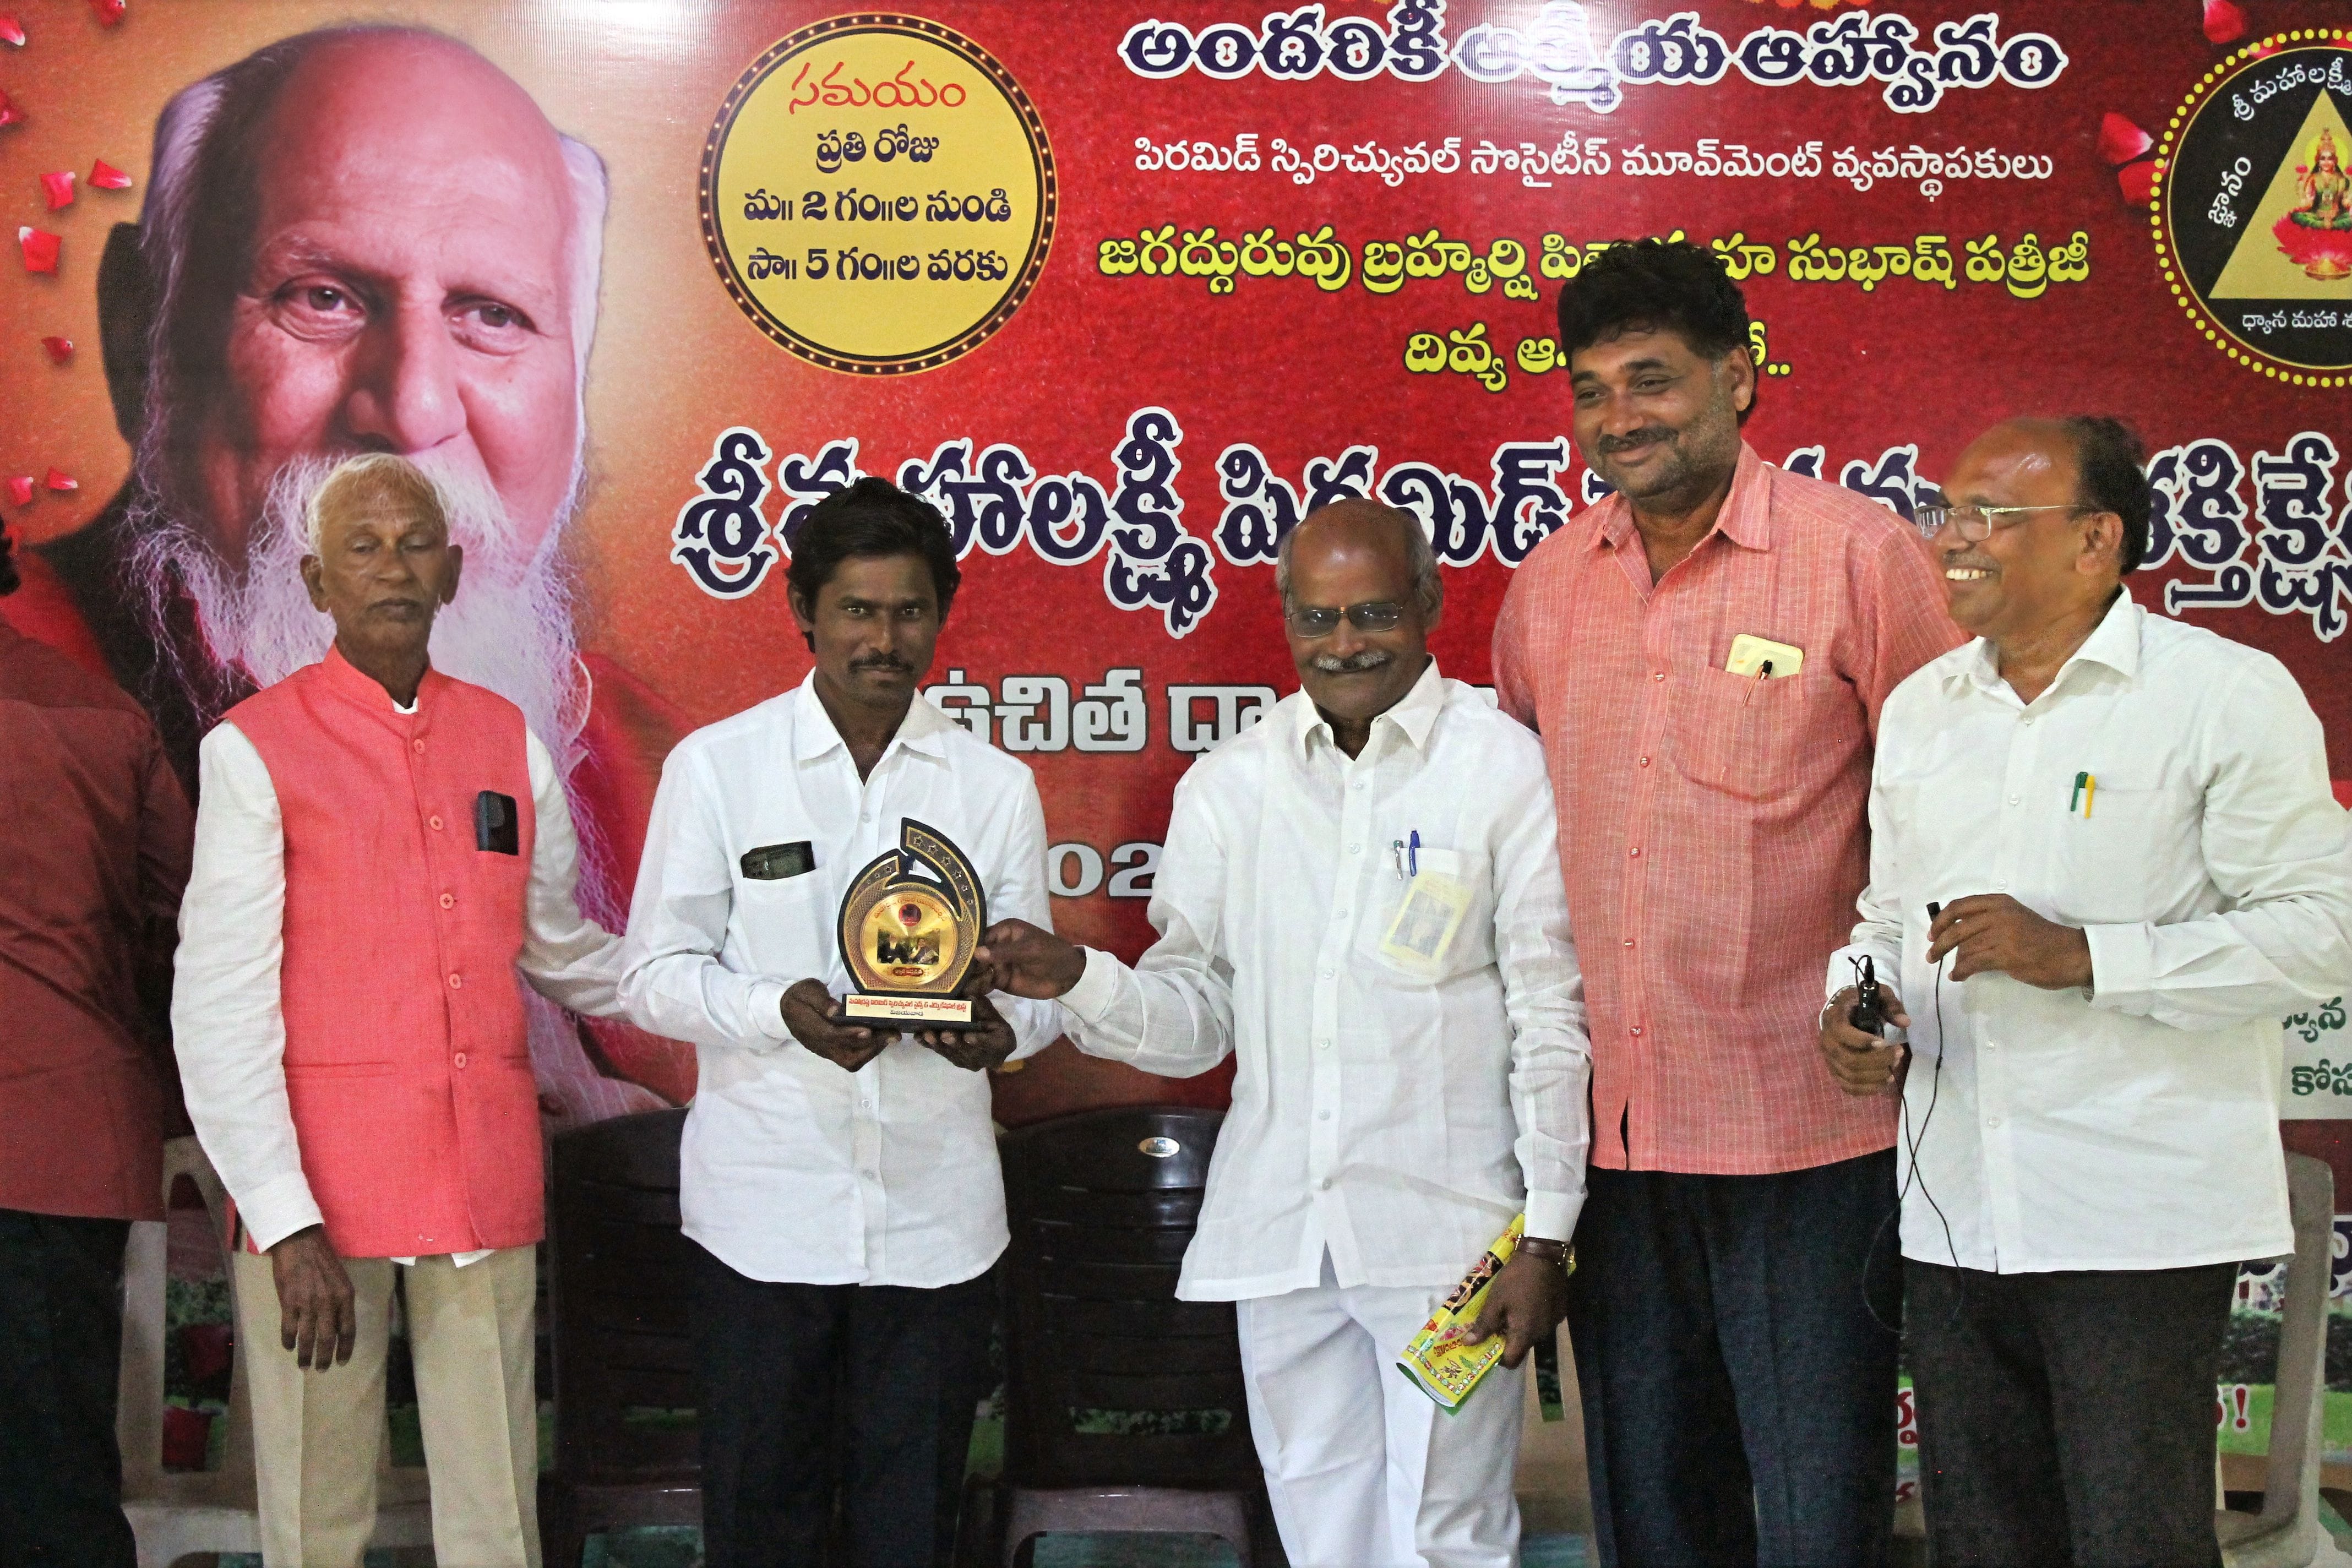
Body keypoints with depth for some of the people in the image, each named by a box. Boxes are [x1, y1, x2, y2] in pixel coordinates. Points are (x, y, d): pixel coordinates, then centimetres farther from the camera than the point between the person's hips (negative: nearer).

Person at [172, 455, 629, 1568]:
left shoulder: (509, 743, 11)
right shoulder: (255, 750, -3)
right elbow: (219, 1008, -6)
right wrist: (286, 1220, -12)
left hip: (487, 1181, 4)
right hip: (316, 1189, -3)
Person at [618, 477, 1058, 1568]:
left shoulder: (994, 785, 7)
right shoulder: (716, 766, 1)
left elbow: (1036, 983, 9)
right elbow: (656, 976, -1)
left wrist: (998, 1025, -16)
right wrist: (783, 1011, -20)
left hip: (935, 1215, 2)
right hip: (764, 1209, -1)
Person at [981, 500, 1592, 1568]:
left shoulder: (1505, 771, -3)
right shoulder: (1228, 785, 8)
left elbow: (1553, 1021, -3)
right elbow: (1194, 1017, 9)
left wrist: (1544, 1237, -7)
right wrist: (1077, 980, -11)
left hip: (1447, 1231, -4)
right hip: (1277, 1229, 4)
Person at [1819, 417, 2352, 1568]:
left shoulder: (2228, 695, -5)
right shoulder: (1919, 708, 14)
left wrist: (2079, 955, -18)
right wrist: (1852, 1001, 0)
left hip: (2141, 1215, -5)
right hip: (1951, 1210, 6)